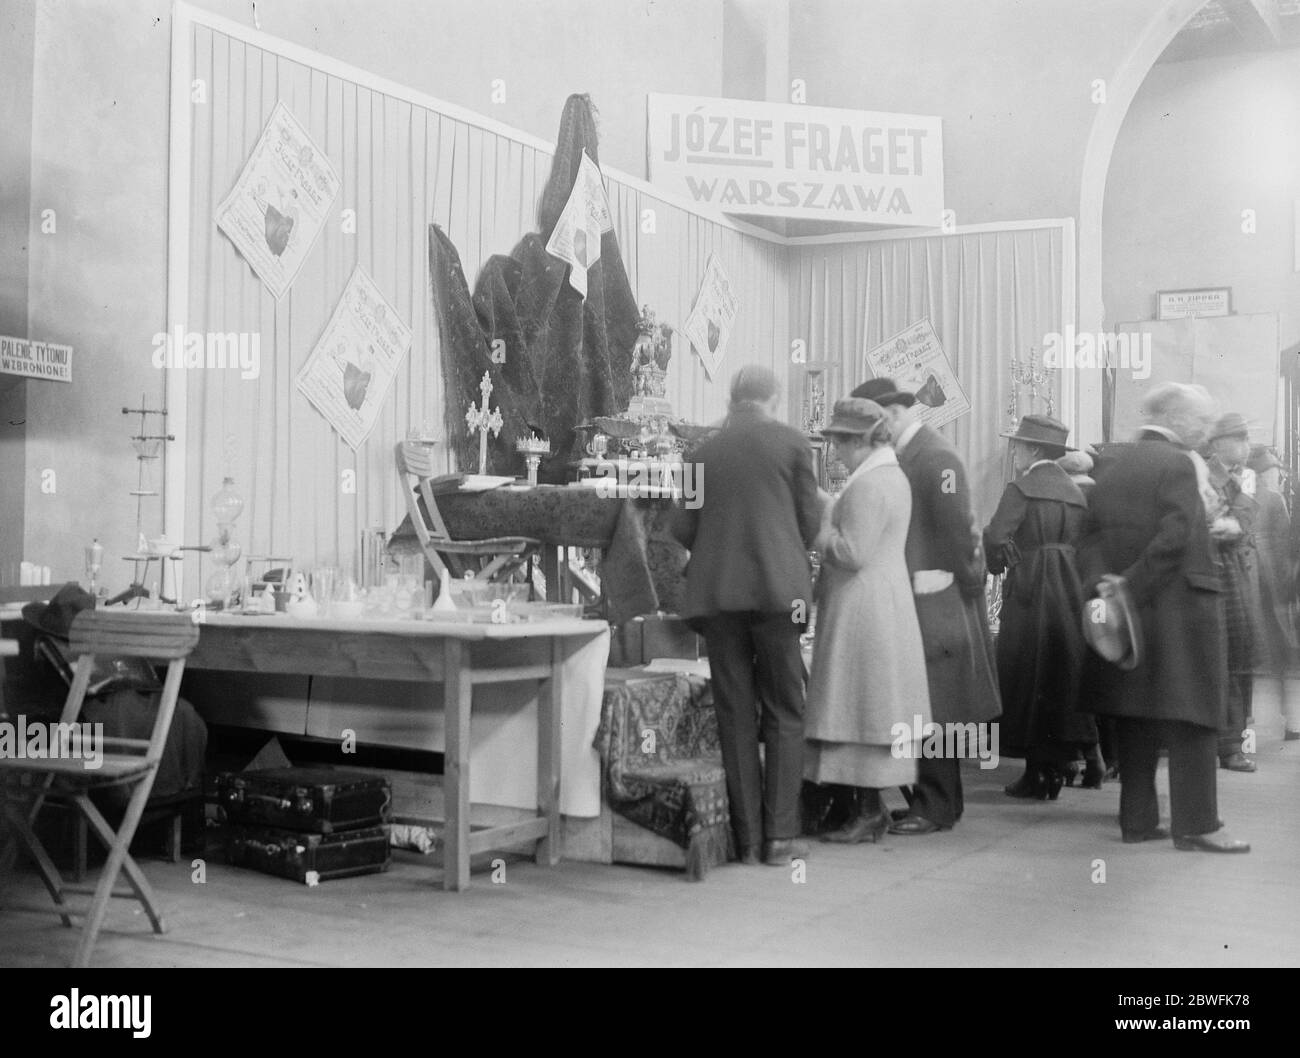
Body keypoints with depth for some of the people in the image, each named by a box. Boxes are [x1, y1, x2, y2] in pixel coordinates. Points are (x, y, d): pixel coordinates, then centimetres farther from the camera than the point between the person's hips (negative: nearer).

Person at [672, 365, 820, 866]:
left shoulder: (707, 450, 9)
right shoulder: (791, 443, 2)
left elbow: (682, 528, 7)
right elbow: (810, 521, 3)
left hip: (716, 593, 3)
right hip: (776, 587, -2)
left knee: (736, 716, 7)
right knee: (784, 713, 6)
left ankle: (747, 838, 9)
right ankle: (780, 835, 3)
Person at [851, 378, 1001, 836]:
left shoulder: (936, 457, -14)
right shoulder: (902, 455, 13)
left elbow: (957, 532, -16)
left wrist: (968, 590, -11)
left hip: (936, 604, -9)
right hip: (907, 598, 9)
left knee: (932, 706, -3)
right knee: (924, 707, 14)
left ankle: (935, 808, 5)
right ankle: (940, 799, 23)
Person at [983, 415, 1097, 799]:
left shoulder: (1021, 490, -10)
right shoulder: (1076, 492, 10)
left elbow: (995, 537, -19)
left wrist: (997, 563, -1)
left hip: (1029, 592, -6)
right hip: (1071, 590, 6)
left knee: (1028, 678, 1)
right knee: (1068, 672, 17)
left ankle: (1039, 773, 3)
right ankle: (1087, 756, 21)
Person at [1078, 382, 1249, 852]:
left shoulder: (1111, 462, 9)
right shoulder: (1179, 464, -11)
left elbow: (1091, 534, 3)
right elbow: (1173, 538, -21)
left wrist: (1099, 582, -7)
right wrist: (1132, 588, -16)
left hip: (1129, 608, 7)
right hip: (1179, 607, -7)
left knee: (1135, 720, 11)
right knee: (1191, 719, 0)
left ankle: (1137, 819, 16)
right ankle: (1195, 824, 3)